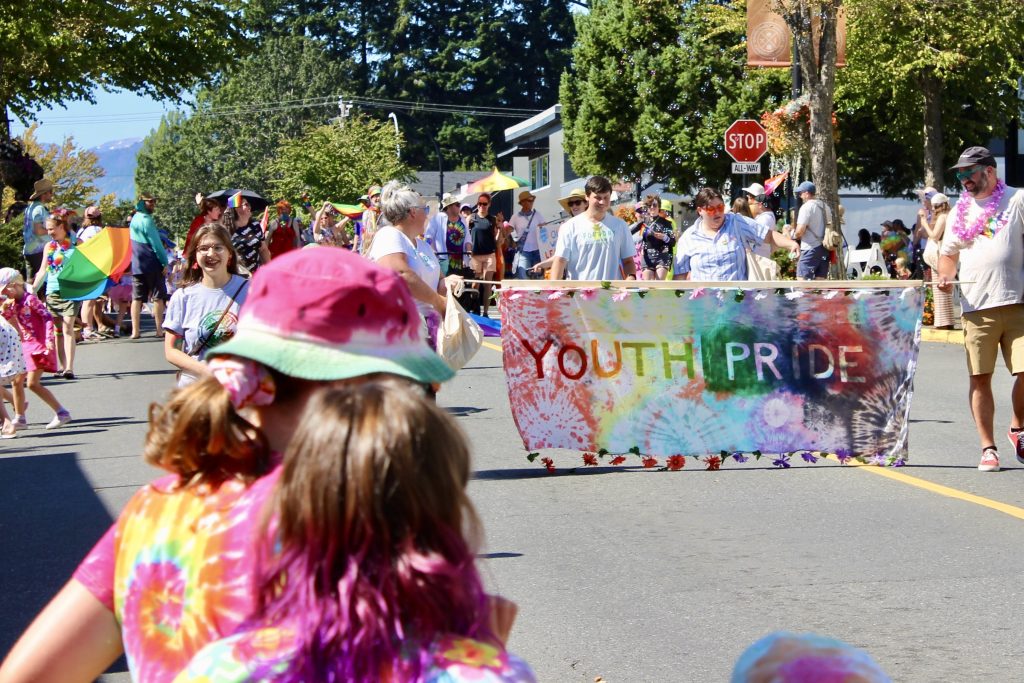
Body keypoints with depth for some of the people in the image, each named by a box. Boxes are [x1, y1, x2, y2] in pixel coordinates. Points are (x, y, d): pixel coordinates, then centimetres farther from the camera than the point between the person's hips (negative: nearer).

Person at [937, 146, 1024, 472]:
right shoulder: (962, 211, 16)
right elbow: (949, 253, 23)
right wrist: (946, 276, 3)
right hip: (976, 307, 3)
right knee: (980, 377, 1)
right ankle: (988, 448, 8)